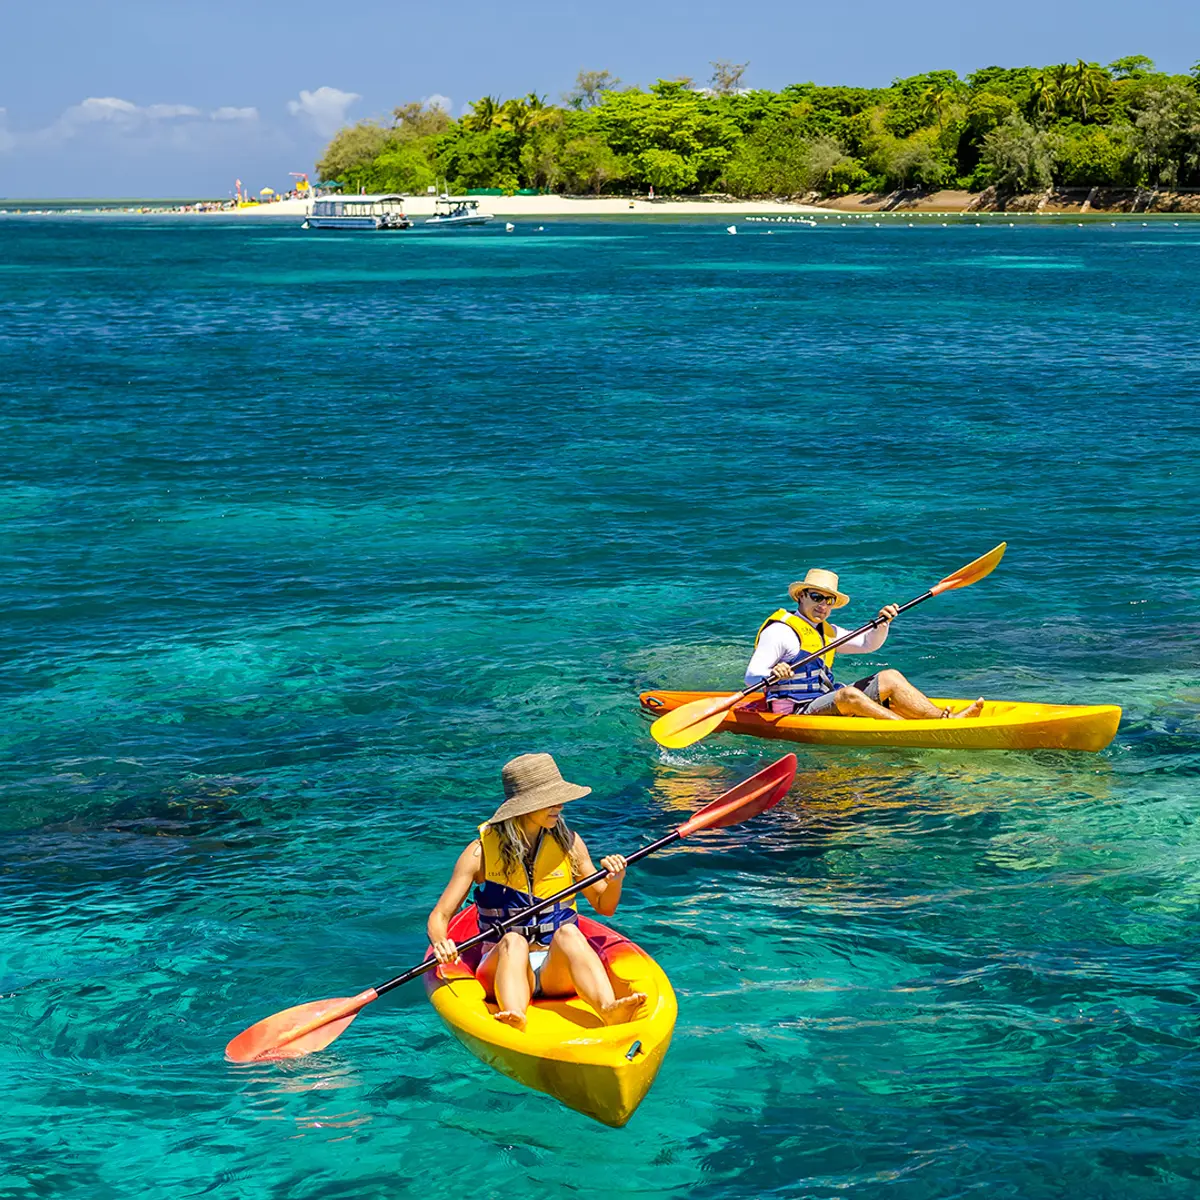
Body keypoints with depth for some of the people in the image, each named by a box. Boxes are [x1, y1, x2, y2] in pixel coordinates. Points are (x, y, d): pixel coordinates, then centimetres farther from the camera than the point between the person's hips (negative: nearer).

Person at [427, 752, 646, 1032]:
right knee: (514, 940, -34)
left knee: (567, 932, -31)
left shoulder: (568, 843, 7)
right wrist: (440, 943, -26)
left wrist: (615, 880, -6)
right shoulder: (482, 851, -1)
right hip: (503, 966, -1)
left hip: (558, 968, 1)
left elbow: (605, 907, 16)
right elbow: (440, 916, -3)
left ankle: (608, 1010, -58)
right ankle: (515, 1021, -63)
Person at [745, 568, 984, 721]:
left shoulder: (827, 632, 19)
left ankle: (946, 718, -17)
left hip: (828, 703, 9)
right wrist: (772, 675, -39)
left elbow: (867, 644, 23)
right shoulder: (779, 631, -8)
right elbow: (751, 677, -16)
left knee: (890, 678, -2)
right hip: (797, 713, -9)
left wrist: (882, 623, 3)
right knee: (848, 694, -35)